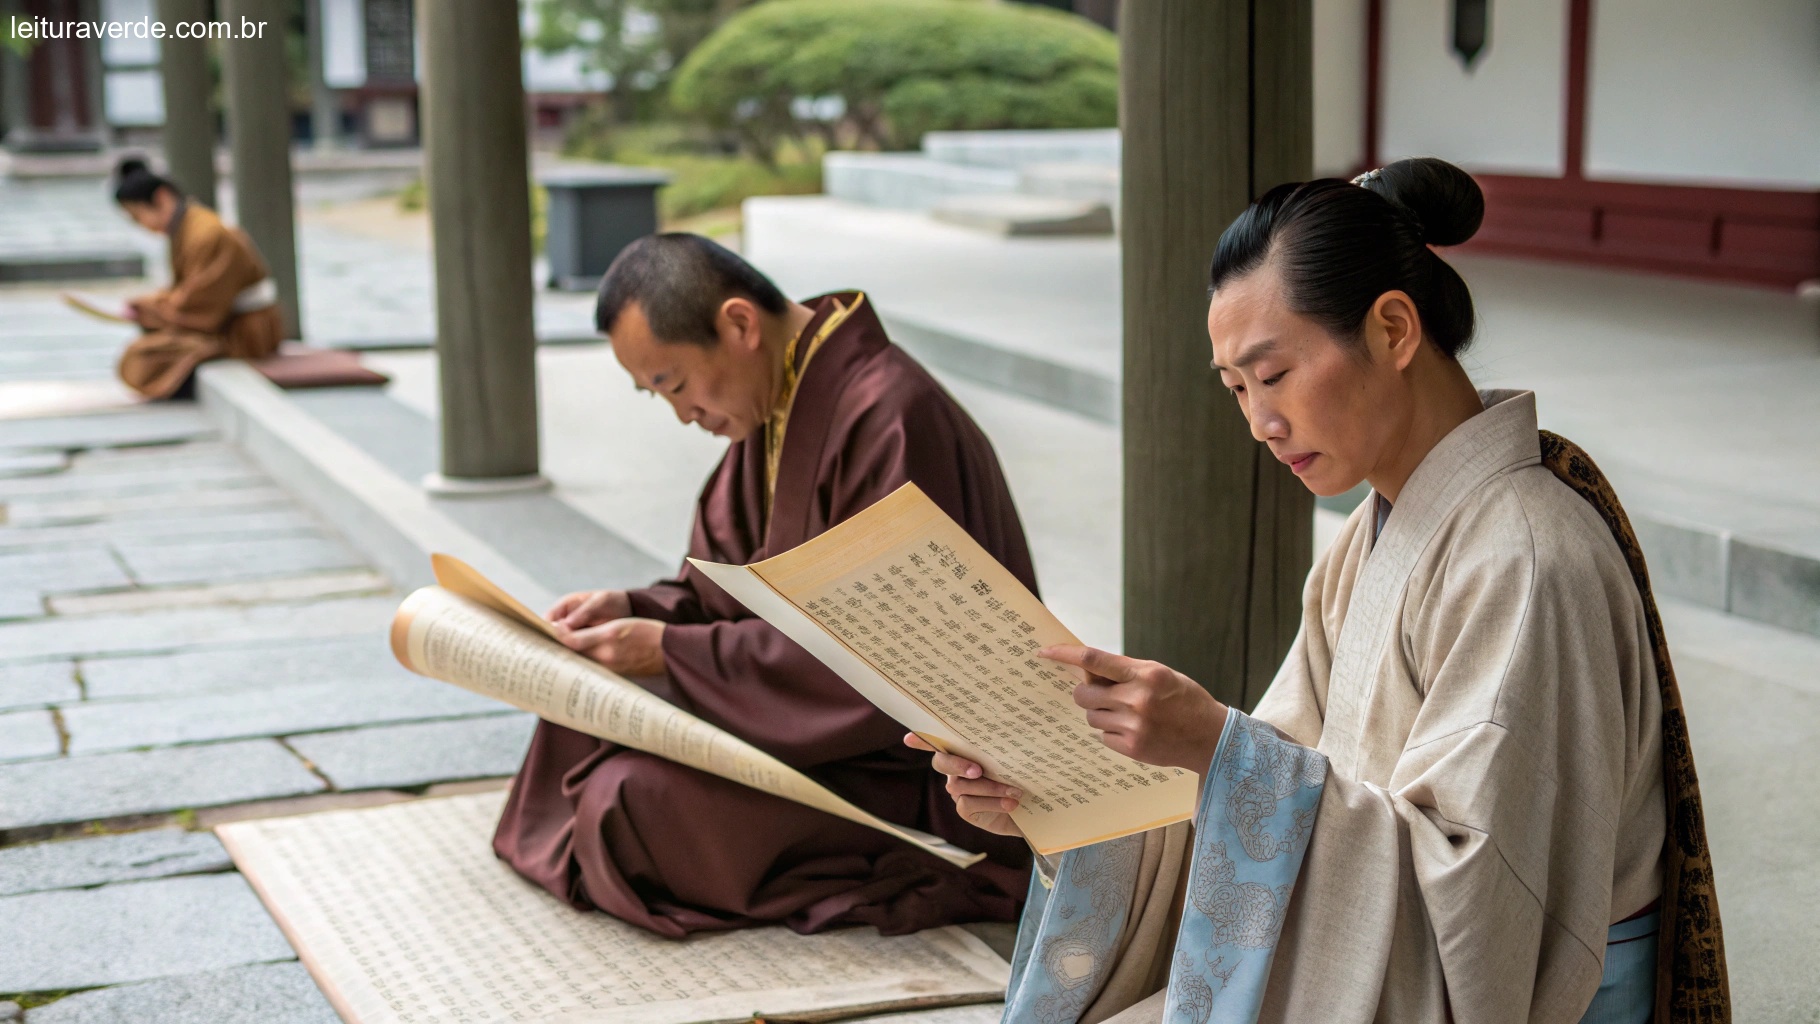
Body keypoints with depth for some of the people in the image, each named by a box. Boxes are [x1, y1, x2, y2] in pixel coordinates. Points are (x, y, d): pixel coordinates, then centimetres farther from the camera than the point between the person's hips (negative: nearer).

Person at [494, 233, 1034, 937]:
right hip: (820, 713, 10)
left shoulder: (888, 418, -25)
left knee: (636, 800, -23)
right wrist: (635, 610, -6)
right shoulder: (779, 398, 4)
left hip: (918, 777, -10)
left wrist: (674, 653, -24)